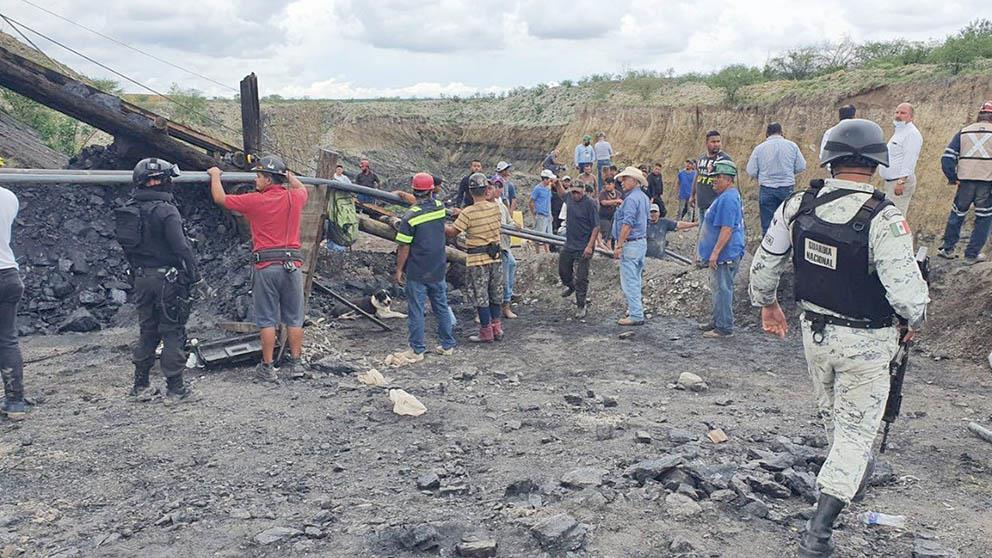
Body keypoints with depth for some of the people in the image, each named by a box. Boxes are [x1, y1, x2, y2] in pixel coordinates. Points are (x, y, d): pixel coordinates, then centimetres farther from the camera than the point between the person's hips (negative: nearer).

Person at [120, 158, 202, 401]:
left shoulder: (129, 209, 7)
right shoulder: (166, 210, -16)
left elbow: (127, 247, 13)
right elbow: (181, 247, -19)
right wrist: (195, 275, -11)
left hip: (141, 278, 7)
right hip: (167, 278, -7)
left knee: (147, 331, 16)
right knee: (172, 332, 1)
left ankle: (141, 385, 21)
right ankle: (174, 387, 5)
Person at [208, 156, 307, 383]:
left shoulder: (255, 201, -5)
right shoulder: (294, 198, 5)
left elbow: (220, 199, 8)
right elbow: (302, 189, 31)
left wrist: (215, 176, 24)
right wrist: (288, 175, 47)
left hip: (266, 266, -3)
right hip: (293, 264, 3)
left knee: (267, 320, 3)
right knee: (294, 319, 9)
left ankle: (267, 368, 8)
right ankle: (294, 364, 14)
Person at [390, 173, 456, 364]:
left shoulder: (410, 217, -17)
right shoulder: (440, 208, -2)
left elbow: (404, 247, -14)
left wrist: (399, 270, -3)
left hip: (417, 271, -5)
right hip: (438, 269, 5)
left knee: (416, 311, 4)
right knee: (442, 307, 16)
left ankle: (417, 350, 11)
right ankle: (448, 345, 25)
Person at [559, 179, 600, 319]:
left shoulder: (589, 203, -19)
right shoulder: (569, 198, 1)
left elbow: (596, 226, -19)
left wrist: (590, 246, -23)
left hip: (583, 247, -7)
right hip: (569, 244, 7)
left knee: (581, 278, -2)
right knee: (563, 271, 20)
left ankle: (581, 306, 12)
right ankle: (571, 286, 53)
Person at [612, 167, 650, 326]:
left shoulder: (631, 199, -17)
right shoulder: (644, 197, 14)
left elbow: (627, 224, -22)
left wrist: (619, 246, -20)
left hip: (631, 243, -10)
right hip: (641, 241, 10)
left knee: (629, 281, -6)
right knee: (635, 280, 18)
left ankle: (636, 315, -5)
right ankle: (635, 310, 26)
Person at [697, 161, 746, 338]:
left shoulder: (728, 199, -20)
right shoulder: (727, 196, 16)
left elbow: (727, 229, -26)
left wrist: (715, 252, -24)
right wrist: (714, 252, 26)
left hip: (725, 255, -11)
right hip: (723, 254, 11)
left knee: (722, 289, -6)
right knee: (718, 288, 18)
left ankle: (724, 328, 0)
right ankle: (718, 321, 29)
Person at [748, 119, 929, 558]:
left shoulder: (797, 208, -9)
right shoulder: (884, 220, -25)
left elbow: (764, 264, 2)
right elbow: (907, 292, -25)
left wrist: (767, 304, 20)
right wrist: (914, 321, -3)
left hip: (815, 331, 5)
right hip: (866, 343, -5)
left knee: (832, 414, 27)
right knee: (856, 427, 7)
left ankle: (855, 474, 54)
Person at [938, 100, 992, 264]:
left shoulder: (963, 132, 10)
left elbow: (947, 158, 2)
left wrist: (953, 178, 7)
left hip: (965, 182, 2)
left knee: (957, 214, 19)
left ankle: (948, 249, 24)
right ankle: (972, 255, 13)